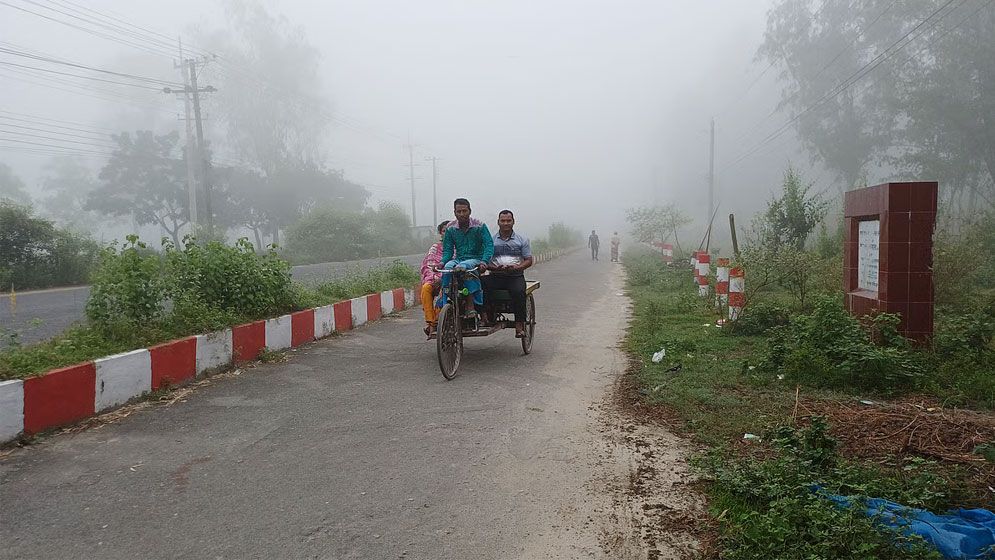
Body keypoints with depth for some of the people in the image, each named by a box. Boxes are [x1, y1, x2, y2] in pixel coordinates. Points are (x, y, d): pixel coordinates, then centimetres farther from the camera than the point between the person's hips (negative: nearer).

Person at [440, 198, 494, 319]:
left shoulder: (479, 226, -3)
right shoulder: (450, 228, 6)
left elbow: (489, 245, -9)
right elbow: (448, 250, 7)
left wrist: (484, 262, -26)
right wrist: (442, 262, -15)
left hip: (476, 259, -3)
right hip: (458, 259, 3)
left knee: (462, 267, -37)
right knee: (447, 268, -32)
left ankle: (470, 306, -36)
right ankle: (446, 303, -30)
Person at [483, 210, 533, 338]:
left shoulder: (522, 239, 11)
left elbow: (529, 261, 6)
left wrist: (517, 267, -15)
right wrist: (494, 268, -15)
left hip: (515, 276, -1)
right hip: (495, 276, 2)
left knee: (518, 292, -35)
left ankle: (519, 325, -28)